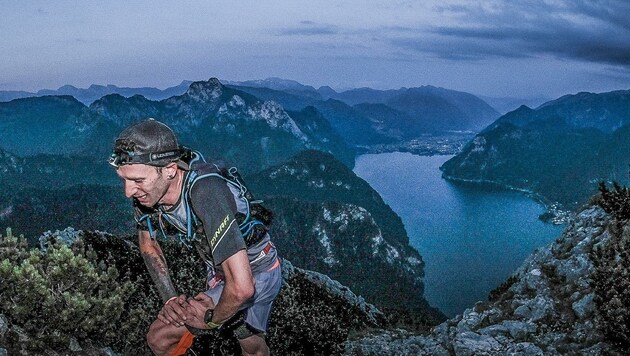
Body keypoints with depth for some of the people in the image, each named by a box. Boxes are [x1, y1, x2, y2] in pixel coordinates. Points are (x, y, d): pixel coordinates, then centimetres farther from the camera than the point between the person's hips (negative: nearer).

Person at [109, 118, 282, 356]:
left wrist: (211, 320, -25)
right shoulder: (146, 191, -18)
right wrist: (170, 298, -5)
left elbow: (241, 287, -44)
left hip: (256, 273, -7)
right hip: (220, 272, 7)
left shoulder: (205, 191, -40)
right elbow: (147, 244, 4)